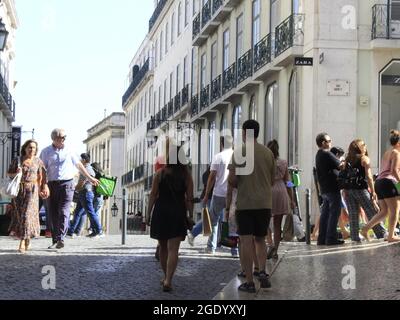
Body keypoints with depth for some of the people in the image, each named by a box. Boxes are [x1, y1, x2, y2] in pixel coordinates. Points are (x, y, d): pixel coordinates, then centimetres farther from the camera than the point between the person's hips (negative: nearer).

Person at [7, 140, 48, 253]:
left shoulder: (38, 161, 4)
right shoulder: (17, 161, 5)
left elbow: (40, 177, 7)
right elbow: (9, 173, 9)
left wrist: (40, 189, 1)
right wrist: (15, 173, -12)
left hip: (32, 190, -2)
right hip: (19, 190, 2)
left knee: (27, 214, -11)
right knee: (19, 214, 2)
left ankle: (22, 242, -8)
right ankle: (27, 239, 20)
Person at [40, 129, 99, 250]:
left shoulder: (68, 151, 9)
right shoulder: (46, 152, 5)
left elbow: (79, 165, 21)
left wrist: (90, 178, 25)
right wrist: (44, 185, -15)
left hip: (66, 184, -1)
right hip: (52, 185, 1)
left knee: (63, 212, -13)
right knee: (53, 214, 4)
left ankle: (60, 239, -21)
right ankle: (55, 240, 11)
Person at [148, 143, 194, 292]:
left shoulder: (160, 173, -4)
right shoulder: (186, 174, -2)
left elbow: (153, 195, -3)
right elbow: (189, 198, -3)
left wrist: (148, 213, 4)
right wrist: (191, 215, 4)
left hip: (160, 212, 1)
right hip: (178, 213, -1)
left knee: (163, 247, 17)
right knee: (173, 249, -3)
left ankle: (166, 278, 30)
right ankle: (168, 280, -17)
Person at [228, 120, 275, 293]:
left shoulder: (239, 152, -7)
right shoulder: (268, 153, 5)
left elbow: (232, 180, -7)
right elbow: (272, 180, 12)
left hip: (245, 203, -4)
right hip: (265, 203, 4)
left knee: (246, 241, 1)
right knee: (260, 239, 17)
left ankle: (249, 282, 2)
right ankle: (262, 271, -2)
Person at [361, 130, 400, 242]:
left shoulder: (387, 153, 23)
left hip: (379, 182, 9)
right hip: (388, 182, -9)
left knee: (384, 211, 10)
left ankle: (365, 228, 0)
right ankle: (391, 236, -3)